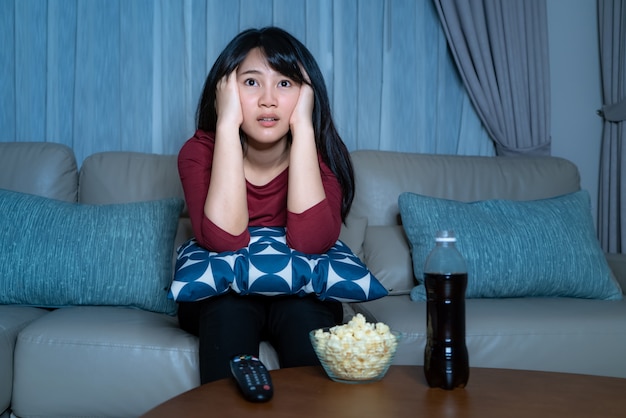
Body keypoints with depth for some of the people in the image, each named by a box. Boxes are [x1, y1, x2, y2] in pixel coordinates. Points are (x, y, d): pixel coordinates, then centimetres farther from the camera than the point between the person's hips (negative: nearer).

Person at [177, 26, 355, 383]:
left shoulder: (323, 153, -12)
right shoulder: (200, 151, -13)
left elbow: (311, 241, -31)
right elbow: (225, 240, -32)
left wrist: (303, 126, -30)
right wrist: (227, 124, -31)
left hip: (301, 297, 1)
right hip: (219, 300, 0)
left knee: (302, 310, -31)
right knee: (231, 303, -32)